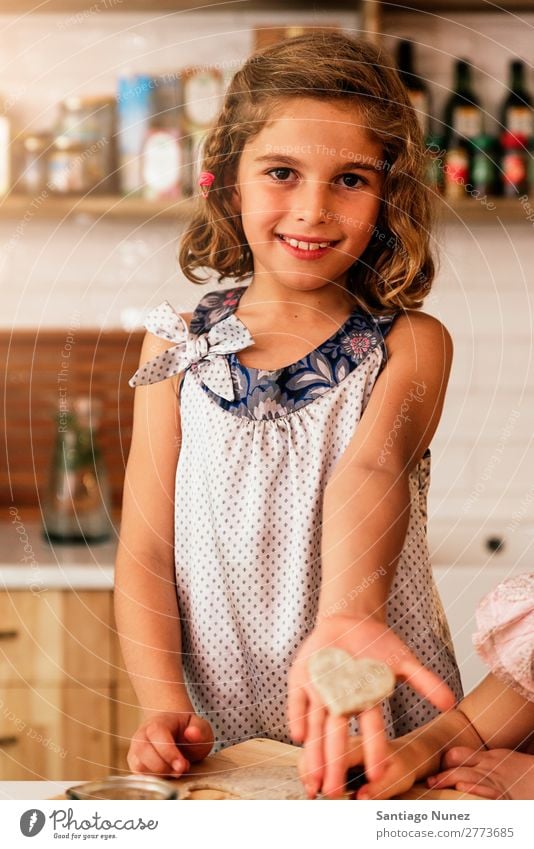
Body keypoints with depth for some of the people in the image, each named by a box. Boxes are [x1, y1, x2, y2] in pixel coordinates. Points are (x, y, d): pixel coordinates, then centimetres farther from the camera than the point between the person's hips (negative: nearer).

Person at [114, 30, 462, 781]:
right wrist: (166, 707, -14)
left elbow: (369, 471, -21)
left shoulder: (411, 345, 1)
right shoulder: (179, 348, 7)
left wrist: (347, 616, -41)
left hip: (387, 742, -2)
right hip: (219, 744, 2)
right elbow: (145, 553, 4)